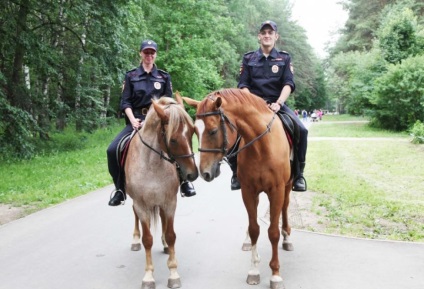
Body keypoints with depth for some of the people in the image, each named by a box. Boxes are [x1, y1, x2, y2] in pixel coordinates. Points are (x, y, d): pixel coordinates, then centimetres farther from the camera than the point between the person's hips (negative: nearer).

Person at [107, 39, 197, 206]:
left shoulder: (164, 77, 11)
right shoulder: (131, 76, 8)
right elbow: (125, 102, 3)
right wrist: (133, 120, -13)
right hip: (136, 121, 1)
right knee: (112, 150, -18)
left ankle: (184, 180, -6)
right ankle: (120, 189, 0)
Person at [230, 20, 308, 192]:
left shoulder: (284, 58, 9)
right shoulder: (248, 59, 10)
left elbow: (288, 84, -2)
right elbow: (243, 85, 4)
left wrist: (278, 103, -19)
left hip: (277, 104, 0)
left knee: (301, 130, -24)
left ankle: (298, 173, -9)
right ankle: (237, 172, -5)